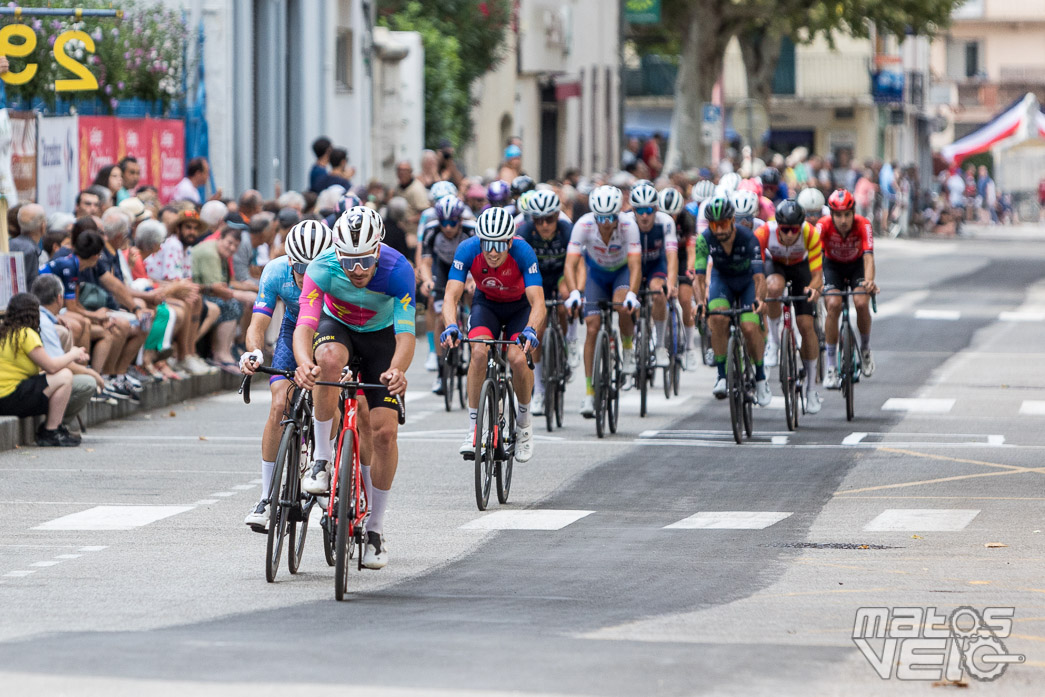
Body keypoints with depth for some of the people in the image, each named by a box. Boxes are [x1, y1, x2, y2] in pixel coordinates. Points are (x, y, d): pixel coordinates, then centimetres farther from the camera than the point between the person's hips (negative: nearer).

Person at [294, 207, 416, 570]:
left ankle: (375, 529, 5)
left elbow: (405, 335, -37)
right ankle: (321, 460, -23)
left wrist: (397, 370, -58)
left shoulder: (397, 270, -33)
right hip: (337, 326, 0)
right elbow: (304, 326, -39)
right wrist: (304, 363, -61)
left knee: (384, 431, -12)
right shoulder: (323, 267, -32)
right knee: (329, 360, -38)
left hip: (381, 336, 0)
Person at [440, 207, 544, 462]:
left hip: (520, 307, -1)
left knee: (518, 358, -25)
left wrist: (530, 330, -58)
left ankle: (524, 420, 3)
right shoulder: (468, 250, -29)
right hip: (486, 304, 1)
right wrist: (451, 327, -52)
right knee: (479, 352, -27)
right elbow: (451, 296, -32)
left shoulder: (523, 253, -33)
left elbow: (538, 303, -38)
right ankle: (473, 429, -17)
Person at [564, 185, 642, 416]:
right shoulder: (584, 225, -30)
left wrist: (631, 294, -53)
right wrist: (574, 293, -49)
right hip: (597, 272, 1)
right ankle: (589, 392, -6)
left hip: (622, 270, -1)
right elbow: (570, 263, -34)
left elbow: (635, 265, -37)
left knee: (622, 307, -32)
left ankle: (628, 347, 0)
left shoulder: (628, 226, -32)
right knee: (592, 327, -10)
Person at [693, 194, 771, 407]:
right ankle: (721, 375, -18)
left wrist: (759, 299, -58)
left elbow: (759, 276, -39)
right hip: (722, 279, 1)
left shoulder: (748, 238, -32)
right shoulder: (704, 240, -26)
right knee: (719, 318, -28)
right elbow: (700, 276, -31)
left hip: (747, 281, -1)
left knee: (750, 327, -19)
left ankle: (760, 378, 5)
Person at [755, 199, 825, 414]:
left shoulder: (811, 235, -34)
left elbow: (817, 275, -33)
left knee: (806, 324, -9)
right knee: (774, 287, -38)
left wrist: (814, 288, -55)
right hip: (774, 263, 0)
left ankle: (811, 387, 5)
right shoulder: (763, 233, -35)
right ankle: (773, 340, -16)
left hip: (800, 266, 0)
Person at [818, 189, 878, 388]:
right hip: (833, 265, 0)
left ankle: (865, 348, 5)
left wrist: (869, 281, -59)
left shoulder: (863, 225, -30)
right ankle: (831, 366, -16)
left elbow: (868, 256, -39)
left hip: (856, 265, 0)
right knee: (833, 305, -24)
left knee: (861, 303, -25)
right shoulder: (824, 225, -30)